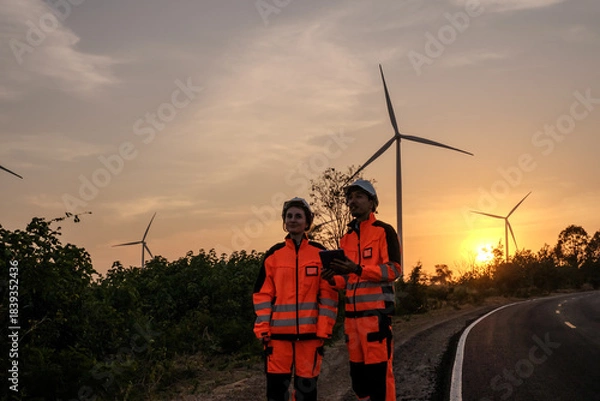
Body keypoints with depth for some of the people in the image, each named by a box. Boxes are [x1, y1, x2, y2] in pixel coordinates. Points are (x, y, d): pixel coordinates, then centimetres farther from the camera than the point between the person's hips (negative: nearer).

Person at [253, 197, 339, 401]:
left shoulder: (320, 253, 4)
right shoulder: (274, 254, 7)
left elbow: (329, 294, 2)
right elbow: (262, 294, 6)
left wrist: (324, 330, -5)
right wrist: (262, 329, -2)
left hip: (310, 332, -1)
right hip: (279, 332, 1)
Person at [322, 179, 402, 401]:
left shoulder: (384, 231, -1)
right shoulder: (347, 238, 18)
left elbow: (393, 270, -11)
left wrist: (358, 269, -22)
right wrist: (334, 279, 1)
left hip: (377, 311, -7)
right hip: (353, 313, 7)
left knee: (379, 371, -9)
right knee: (358, 370, 11)